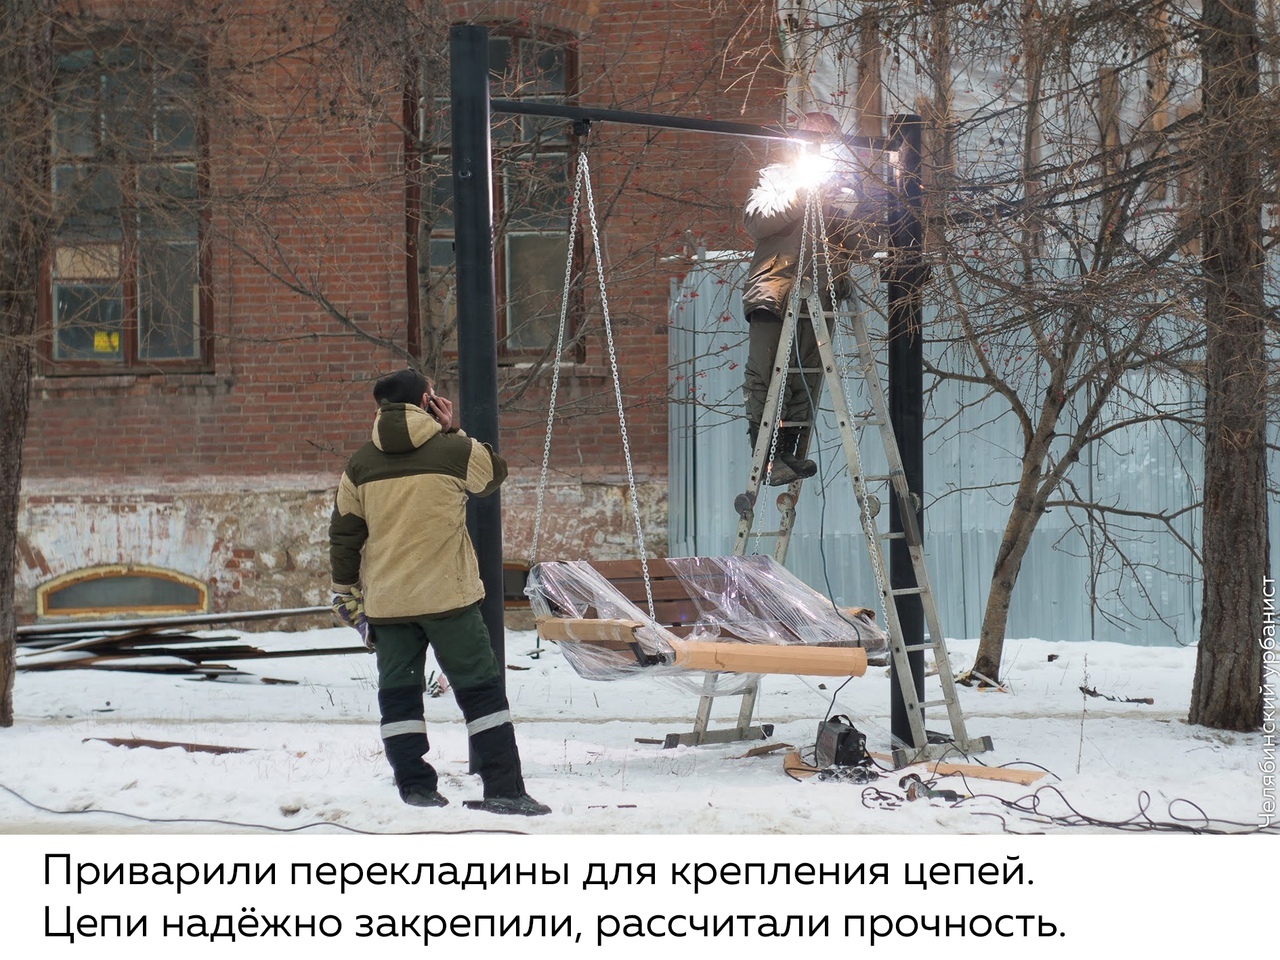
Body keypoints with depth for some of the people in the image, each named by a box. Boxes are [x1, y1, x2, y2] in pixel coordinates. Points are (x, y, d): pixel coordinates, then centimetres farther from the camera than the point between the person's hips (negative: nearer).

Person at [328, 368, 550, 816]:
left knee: (398, 694, 11)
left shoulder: (360, 464, 5)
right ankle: (504, 790, -1)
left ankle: (415, 787, 7)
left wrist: (345, 591, 19)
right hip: (449, 595, -3)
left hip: (386, 602, 3)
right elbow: (495, 473, 14)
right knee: (480, 689, 2)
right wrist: (453, 432, 15)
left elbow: (344, 533, 9)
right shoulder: (454, 450, -6)